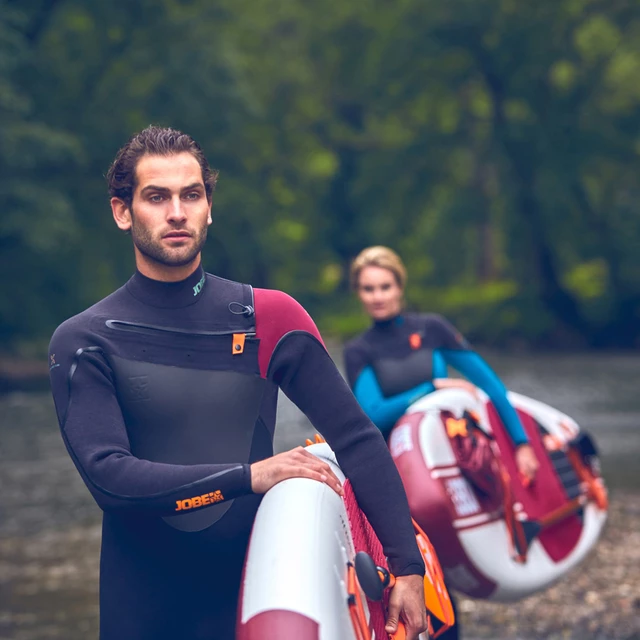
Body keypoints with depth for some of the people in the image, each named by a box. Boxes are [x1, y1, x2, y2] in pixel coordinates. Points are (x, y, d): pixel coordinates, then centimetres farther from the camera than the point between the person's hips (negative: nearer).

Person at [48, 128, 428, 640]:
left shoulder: (268, 316, 0)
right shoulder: (83, 342, -5)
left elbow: (356, 439, -1)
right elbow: (108, 475, -17)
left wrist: (408, 566, -8)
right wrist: (248, 477, -25)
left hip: (256, 588, 1)